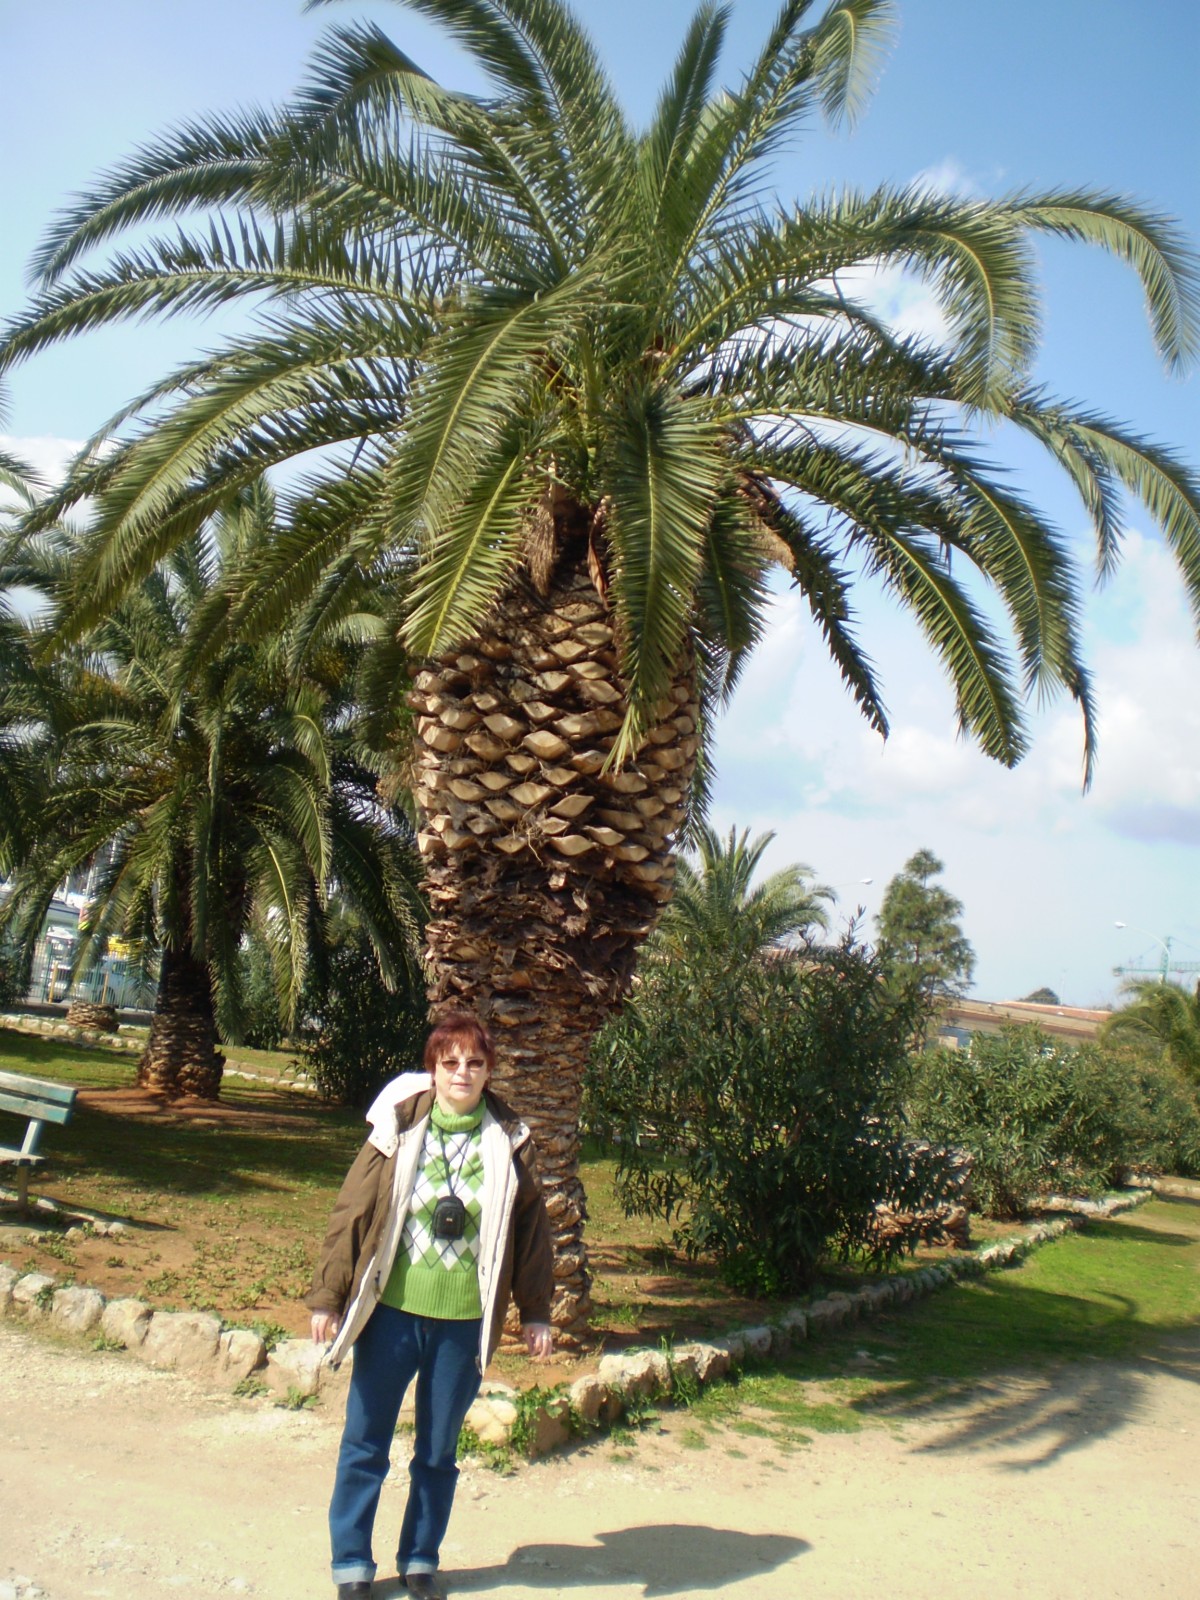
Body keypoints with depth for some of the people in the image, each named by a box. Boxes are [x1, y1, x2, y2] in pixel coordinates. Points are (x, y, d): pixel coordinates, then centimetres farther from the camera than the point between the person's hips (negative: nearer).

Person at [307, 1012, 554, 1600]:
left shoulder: (509, 1143, -2)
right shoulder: (397, 1131, -6)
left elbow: (532, 1228, 5)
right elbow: (350, 1213, -3)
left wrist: (535, 1313, 5)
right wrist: (327, 1297, -3)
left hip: (466, 1321, 1)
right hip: (392, 1310, -1)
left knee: (439, 1451, 14)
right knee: (364, 1443, 9)